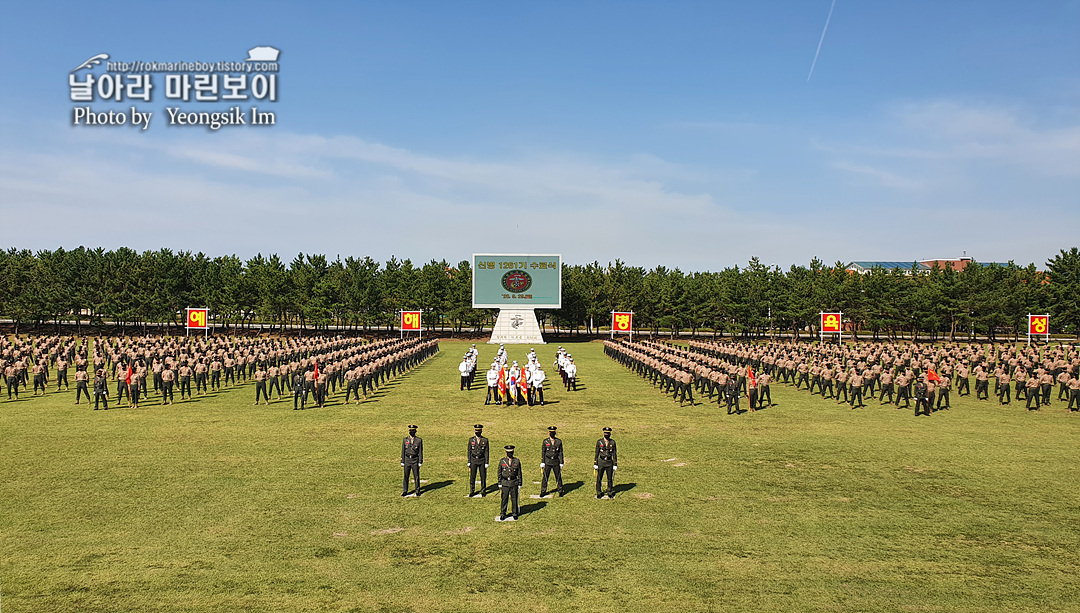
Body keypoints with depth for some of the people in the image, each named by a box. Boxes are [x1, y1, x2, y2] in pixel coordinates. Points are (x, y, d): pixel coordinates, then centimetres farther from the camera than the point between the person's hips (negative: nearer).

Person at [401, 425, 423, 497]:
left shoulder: (419, 440, -2)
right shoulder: (405, 440, 5)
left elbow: (420, 452, -1)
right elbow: (403, 451, 8)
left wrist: (420, 462, -5)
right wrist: (402, 462, 5)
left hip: (415, 460, -2)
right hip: (407, 460, 2)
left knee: (416, 476, 3)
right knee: (406, 476, 3)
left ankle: (417, 491, 12)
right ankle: (405, 491, 13)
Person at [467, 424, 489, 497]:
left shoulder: (485, 440, -3)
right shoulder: (471, 440, 1)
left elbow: (486, 452, -2)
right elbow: (469, 451, 4)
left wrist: (486, 463, -5)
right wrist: (469, 462, 0)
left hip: (482, 461, -1)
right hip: (473, 461, 1)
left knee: (483, 476, 4)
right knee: (472, 477, 3)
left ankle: (483, 491, 16)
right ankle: (472, 491, 14)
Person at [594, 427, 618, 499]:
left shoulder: (612, 442, 0)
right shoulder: (599, 442, -2)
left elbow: (614, 454, 4)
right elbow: (597, 453, 3)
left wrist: (615, 464, 1)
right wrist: (595, 464, 0)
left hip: (609, 463, 1)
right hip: (601, 463, -1)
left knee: (610, 479, 6)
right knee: (599, 479, 1)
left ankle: (610, 493, 22)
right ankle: (598, 494, 15)